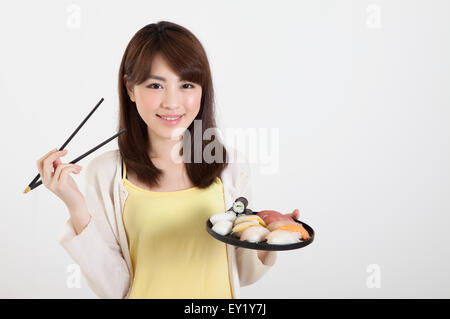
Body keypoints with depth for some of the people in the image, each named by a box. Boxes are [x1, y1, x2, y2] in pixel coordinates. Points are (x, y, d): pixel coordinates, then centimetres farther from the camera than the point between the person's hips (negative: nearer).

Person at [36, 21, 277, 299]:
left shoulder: (232, 164, -12)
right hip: (145, 292, -1)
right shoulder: (105, 173, -15)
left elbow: (241, 274, -5)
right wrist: (77, 210, -25)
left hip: (219, 294, 1)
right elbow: (114, 289, -16)